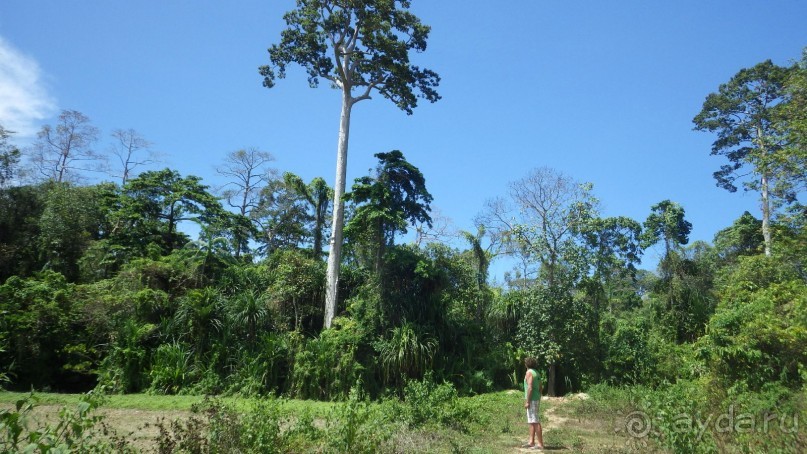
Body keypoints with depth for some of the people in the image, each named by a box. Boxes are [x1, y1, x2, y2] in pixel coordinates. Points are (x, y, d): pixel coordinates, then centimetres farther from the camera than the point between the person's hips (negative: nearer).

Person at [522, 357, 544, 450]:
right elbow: (540, 389, 18)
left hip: (532, 400, -10)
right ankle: (531, 442, 16)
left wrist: (527, 401, -19)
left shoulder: (529, 372, -13)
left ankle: (540, 444, -7)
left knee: (535, 422, -8)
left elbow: (530, 388, -21)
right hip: (536, 399, 10)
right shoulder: (537, 373, 14)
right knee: (531, 421, 14)